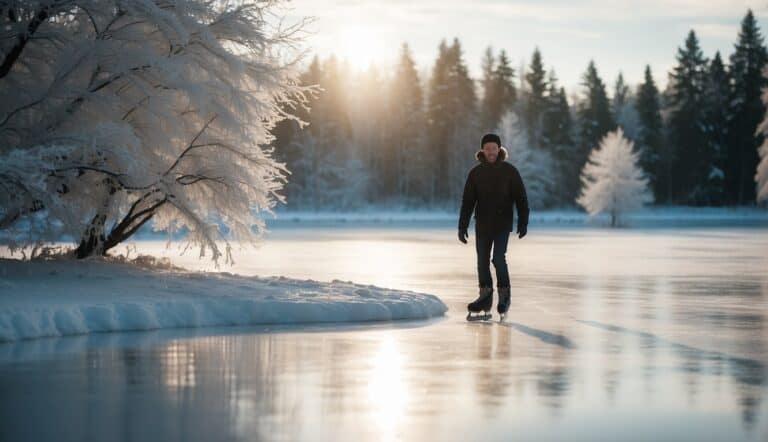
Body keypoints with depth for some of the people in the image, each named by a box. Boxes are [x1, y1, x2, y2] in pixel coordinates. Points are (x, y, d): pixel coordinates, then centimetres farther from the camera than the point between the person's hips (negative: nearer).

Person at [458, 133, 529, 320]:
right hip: (482, 224, 3)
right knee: (482, 260, 5)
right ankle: (485, 297, 16)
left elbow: (521, 198, -1)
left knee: (498, 258, -13)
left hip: (503, 223, -3)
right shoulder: (475, 173, 3)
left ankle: (504, 296, 2)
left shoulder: (510, 171, -2)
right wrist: (462, 226, -2)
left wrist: (523, 222, -7)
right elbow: (467, 201, 3)